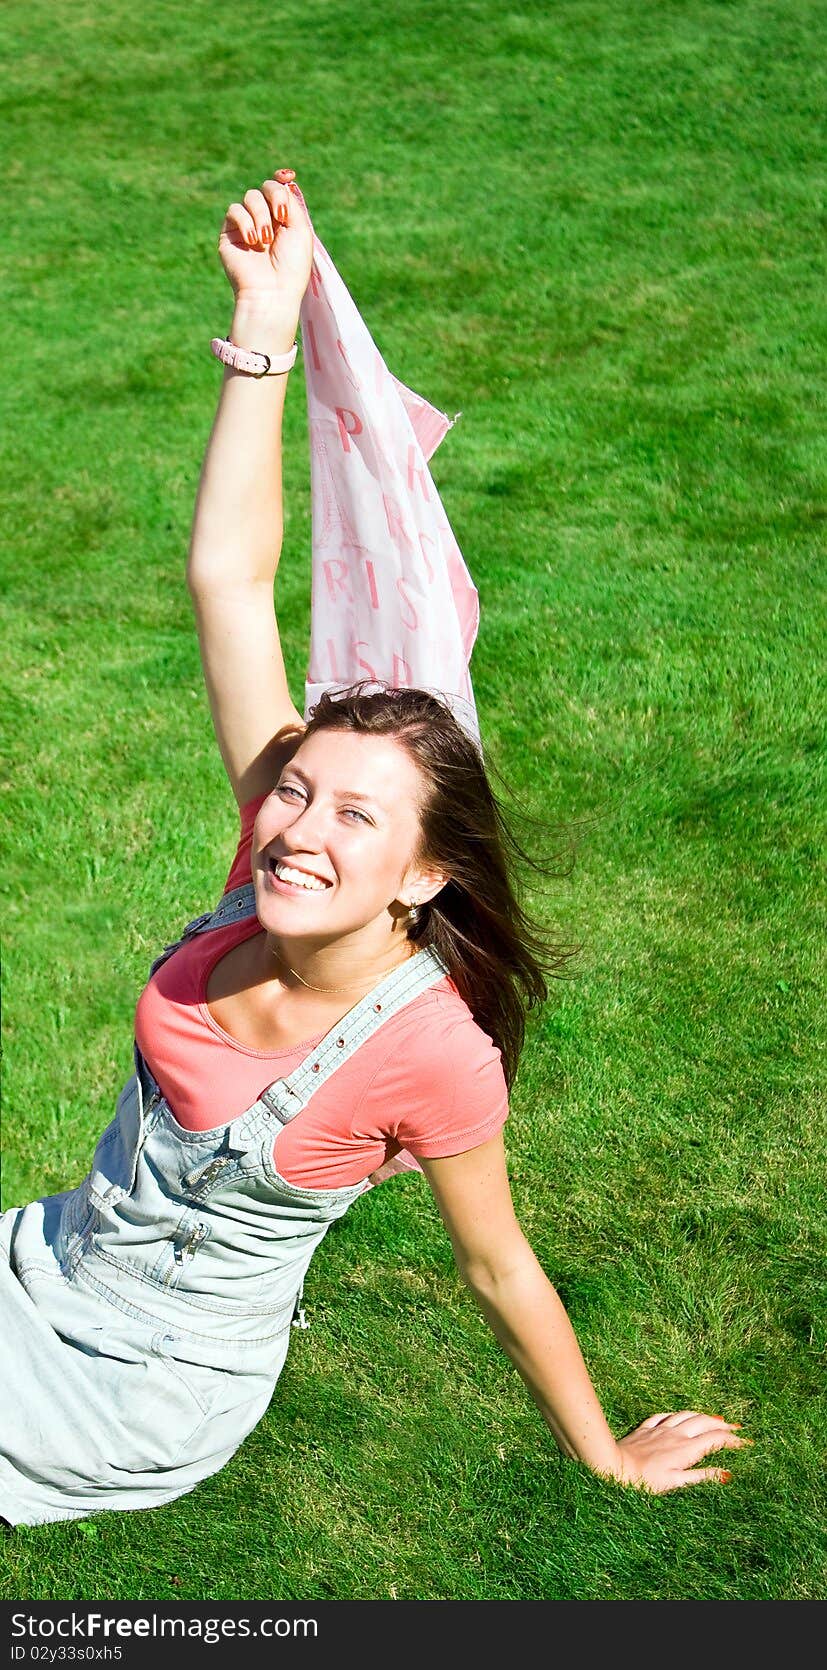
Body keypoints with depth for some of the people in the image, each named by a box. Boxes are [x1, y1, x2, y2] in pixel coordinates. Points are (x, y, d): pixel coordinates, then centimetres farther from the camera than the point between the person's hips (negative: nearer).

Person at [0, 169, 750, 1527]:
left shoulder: (432, 1055, -30)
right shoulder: (274, 872, -17)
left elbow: (501, 1270, -12)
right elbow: (230, 577, -21)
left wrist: (609, 1458, 1)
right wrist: (266, 317, -26)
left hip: (147, 1397, -5)